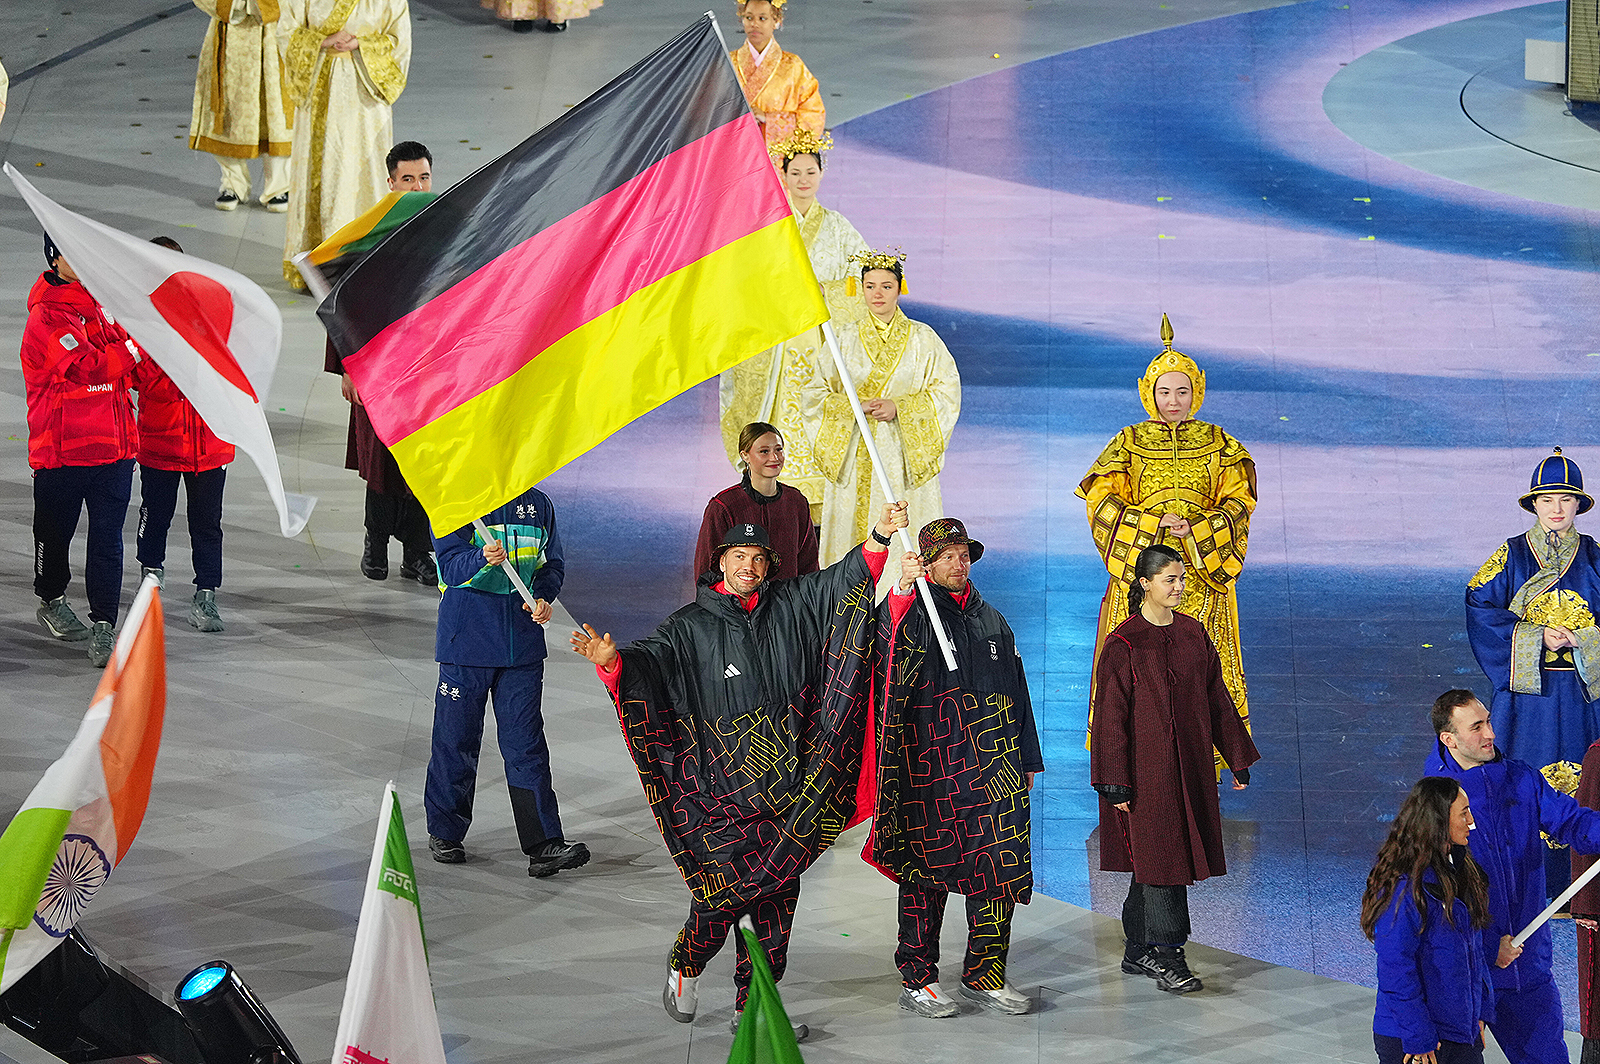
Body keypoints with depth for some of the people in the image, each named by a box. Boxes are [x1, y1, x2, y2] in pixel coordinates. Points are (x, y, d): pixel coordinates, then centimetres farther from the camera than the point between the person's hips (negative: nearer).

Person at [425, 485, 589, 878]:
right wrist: (483, 559, -35)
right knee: (457, 738, 6)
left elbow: (553, 563, 16)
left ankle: (544, 844, -3)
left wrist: (544, 597, -4)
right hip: (468, 639, -3)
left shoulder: (538, 504, 8)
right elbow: (450, 565, -14)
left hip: (522, 641, 3)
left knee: (526, 741, 1)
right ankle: (444, 833, 22)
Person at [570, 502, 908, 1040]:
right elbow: (649, 658, -12)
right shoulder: (692, 626, 0)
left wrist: (880, 537, -3)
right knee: (727, 885, -10)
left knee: (776, 892, 4)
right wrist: (612, 659, -33)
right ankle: (684, 968, 18)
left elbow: (840, 581, 10)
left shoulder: (790, 606, 9)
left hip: (786, 787, 4)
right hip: (722, 788, -4)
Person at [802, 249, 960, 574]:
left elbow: (948, 392, 1)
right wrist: (857, 407, -10)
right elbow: (816, 393, 8)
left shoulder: (922, 339, 6)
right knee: (854, 531, -4)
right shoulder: (846, 341, 10)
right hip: (855, 458, 1)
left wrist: (899, 408, -12)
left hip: (905, 455, -1)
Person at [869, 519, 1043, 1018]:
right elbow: (889, 635, -24)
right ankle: (917, 978, 6)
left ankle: (984, 976, 11)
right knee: (927, 869, -2)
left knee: (998, 869, 1)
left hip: (995, 769, 5)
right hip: (930, 766, -5)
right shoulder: (916, 614, 1)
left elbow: (1016, 692, 23)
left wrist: (1028, 760, 19)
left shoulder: (992, 621, 18)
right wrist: (903, 588, -41)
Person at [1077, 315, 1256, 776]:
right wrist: (1156, 523, -15)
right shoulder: (1129, 444, 2)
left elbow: (1238, 504, 1)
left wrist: (1197, 530, -16)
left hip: (1202, 573, 1)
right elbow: (1102, 503, -3)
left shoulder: (1218, 445, 5)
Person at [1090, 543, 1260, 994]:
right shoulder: (1125, 644, -11)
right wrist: (1115, 783, -14)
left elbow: (1216, 699, 14)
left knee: (1154, 858, 12)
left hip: (1190, 766, 6)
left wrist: (1238, 758, 15)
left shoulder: (1193, 634, 8)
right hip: (1147, 768, -6)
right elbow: (1110, 715, -11)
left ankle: (1139, 952, 20)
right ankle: (1164, 955, -2)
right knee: (1158, 854, -7)